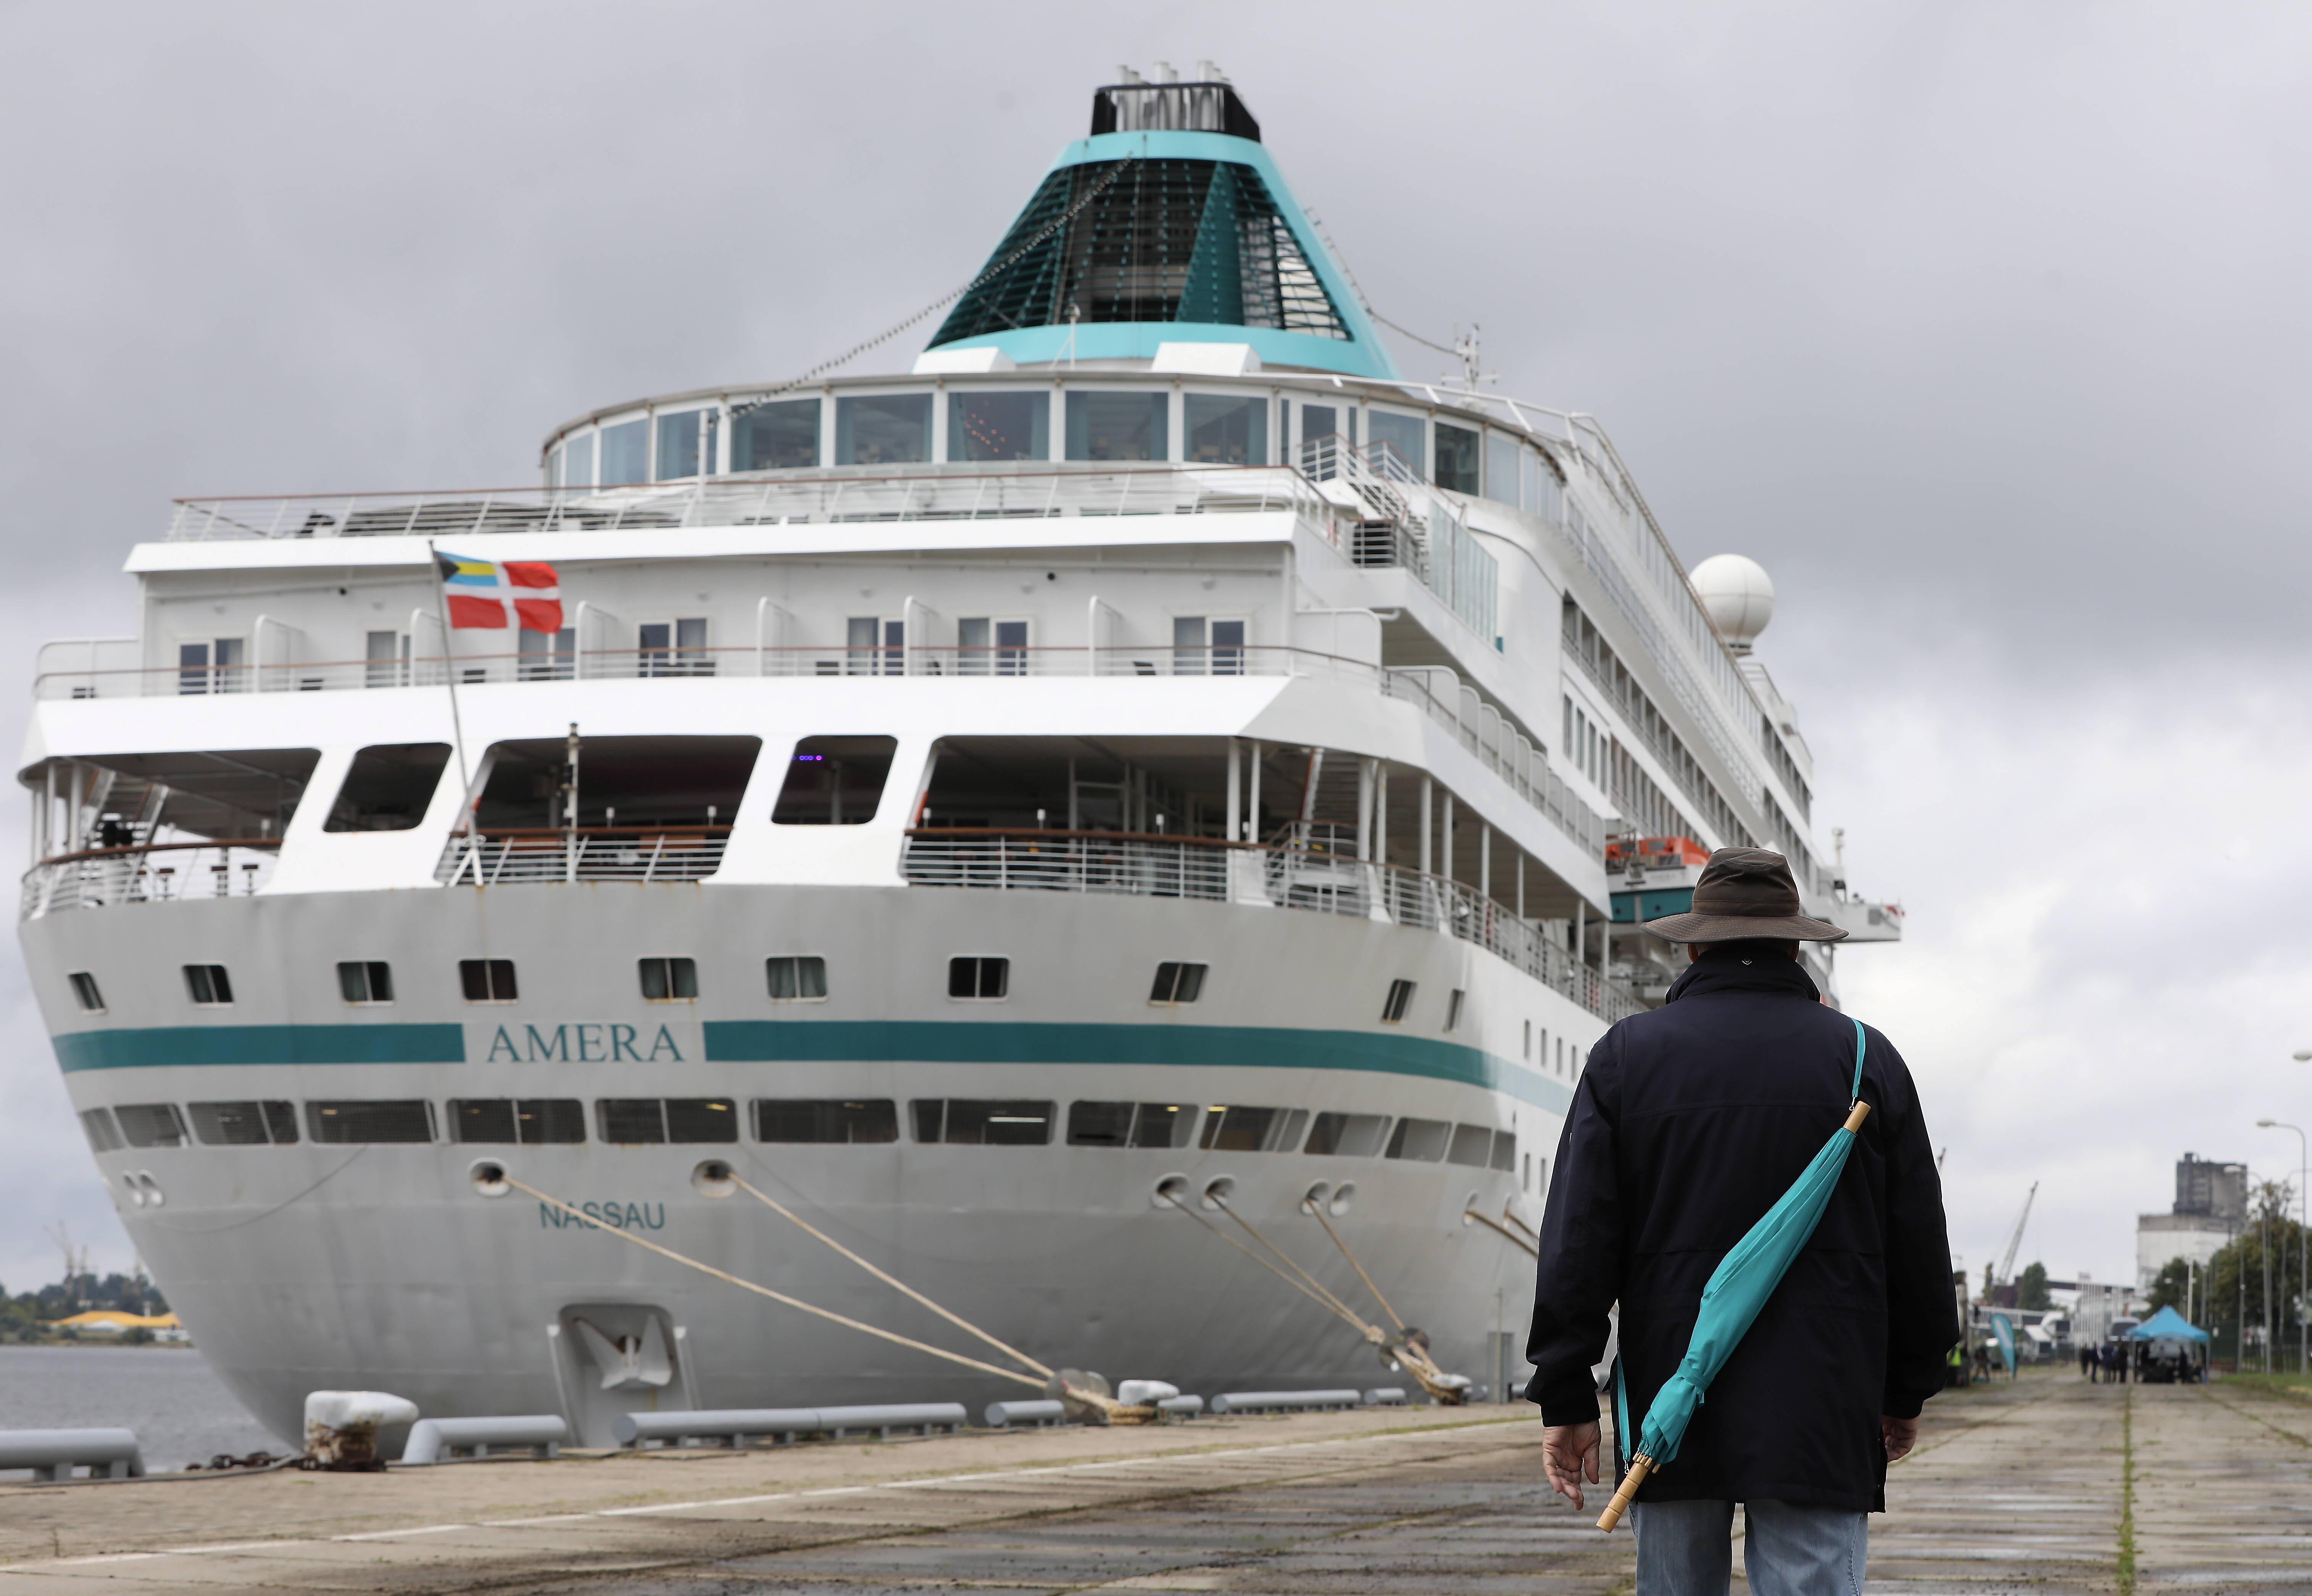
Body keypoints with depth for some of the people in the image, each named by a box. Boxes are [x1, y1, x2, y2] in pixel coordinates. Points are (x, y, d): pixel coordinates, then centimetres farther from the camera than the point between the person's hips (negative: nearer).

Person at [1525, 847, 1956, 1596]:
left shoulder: (1625, 1056, 4)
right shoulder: (1867, 1058, 5)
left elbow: (1577, 1240, -1)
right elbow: (1920, 1246, 7)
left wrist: (1566, 1396, 2)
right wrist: (1906, 1391, 17)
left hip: (1671, 1410, 1)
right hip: (1821, 1421, -1)